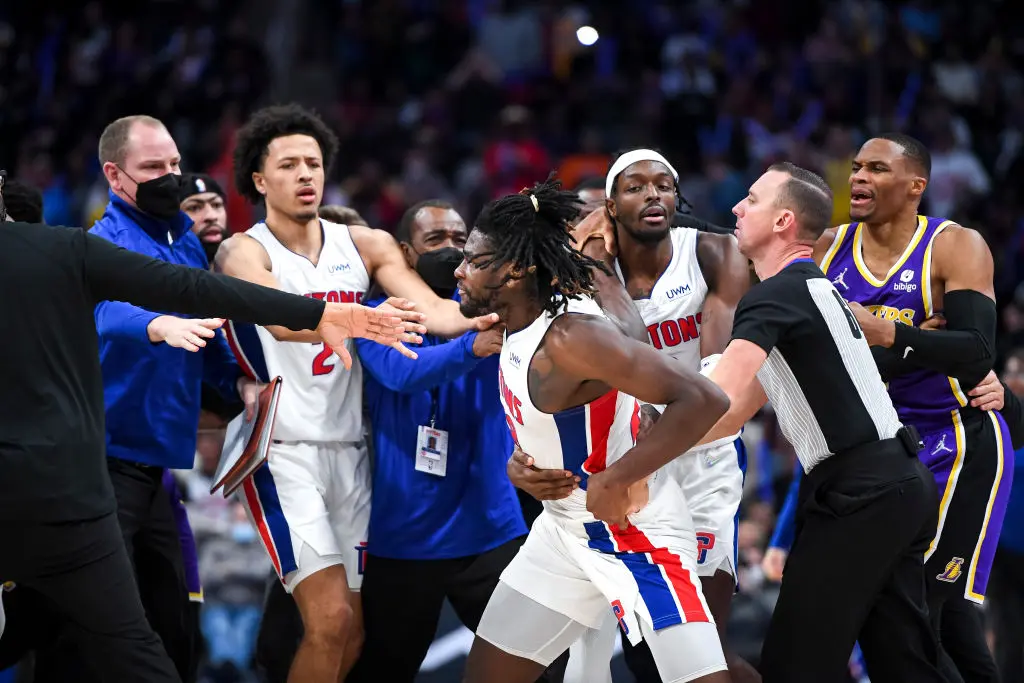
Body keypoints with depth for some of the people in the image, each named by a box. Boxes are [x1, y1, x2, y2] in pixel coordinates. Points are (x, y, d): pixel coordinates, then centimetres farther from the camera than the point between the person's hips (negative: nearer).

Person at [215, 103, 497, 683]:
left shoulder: (364, 244, 9)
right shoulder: (245, 252, -5)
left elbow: (430, 309, -6)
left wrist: (478, 320, -29)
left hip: (349, 451, 5)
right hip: (285, 454, -5)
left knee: (353, 632, 6)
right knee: (331, 620, -18)